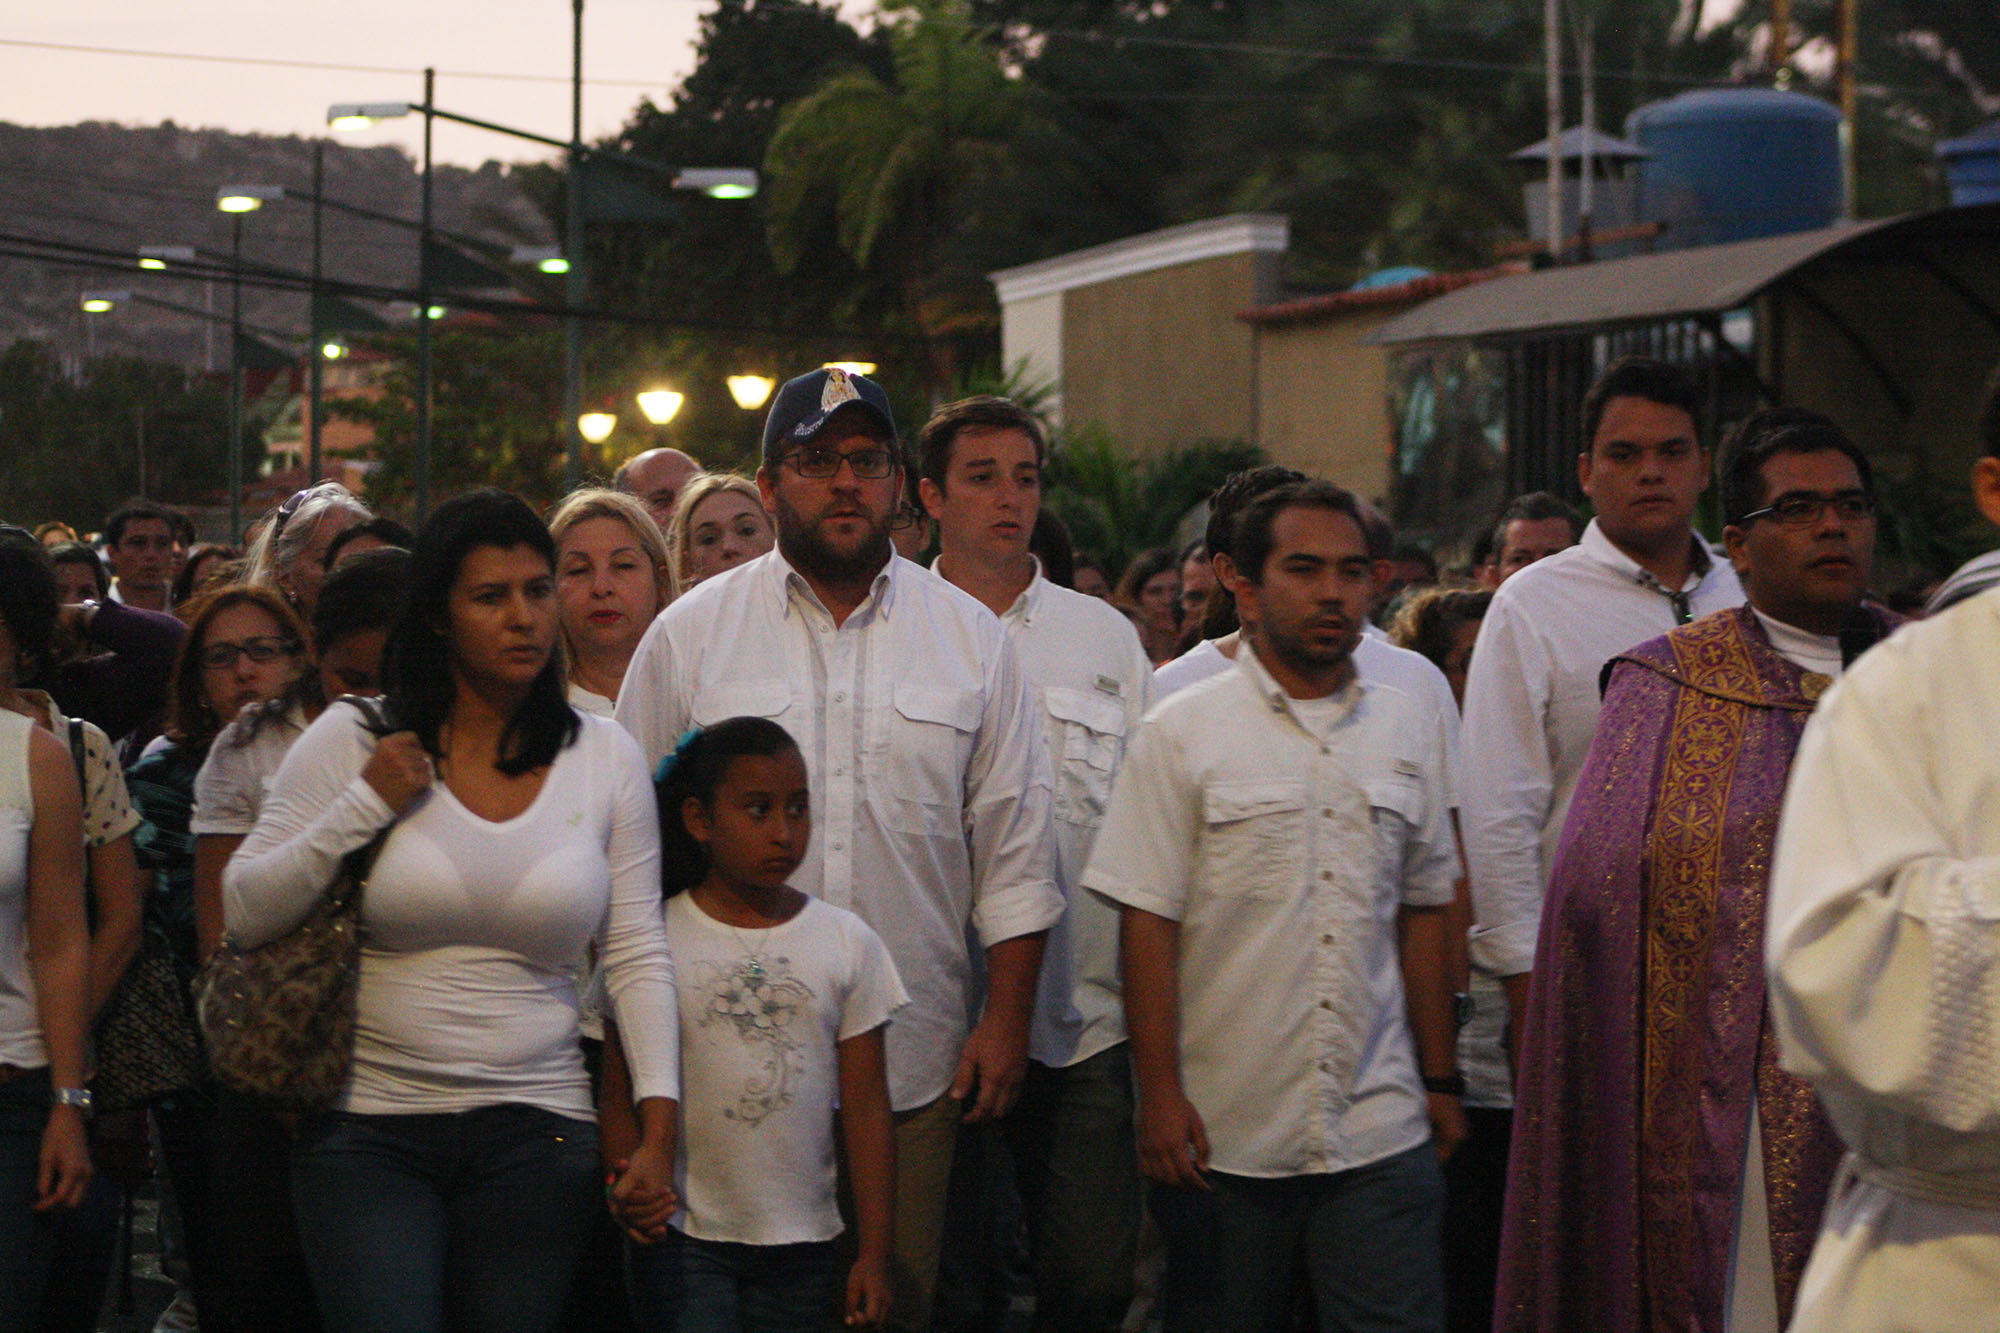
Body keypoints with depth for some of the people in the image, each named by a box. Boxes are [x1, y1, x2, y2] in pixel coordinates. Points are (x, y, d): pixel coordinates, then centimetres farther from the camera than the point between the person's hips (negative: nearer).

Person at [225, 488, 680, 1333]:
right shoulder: (351, 742, 0)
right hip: (368, 1134, -1)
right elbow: (246, 916, 0)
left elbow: (638, 956, 6)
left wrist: (659, 1128, -2)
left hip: (536, 1138, 2)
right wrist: (363, 807, -11)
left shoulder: (606, 758, 5)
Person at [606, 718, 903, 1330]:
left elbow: (867, 1108, 5)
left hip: (801, 1239, 2)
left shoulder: (848, 942, 4)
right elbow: (619, 1094, 0)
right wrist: (628, 1185, -20)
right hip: (681, 1235, -2)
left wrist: (874, 1252, 3)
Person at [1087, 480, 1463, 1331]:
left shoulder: (1406, 732, 11)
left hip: (1381, 1133, 3)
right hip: (1223, 1136, -2)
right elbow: (1148, 921, -5)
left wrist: (1440, 1078, 13)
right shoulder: (1182, 734, -1)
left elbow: (1422, 914, 15)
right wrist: (1160, 1093, -11)